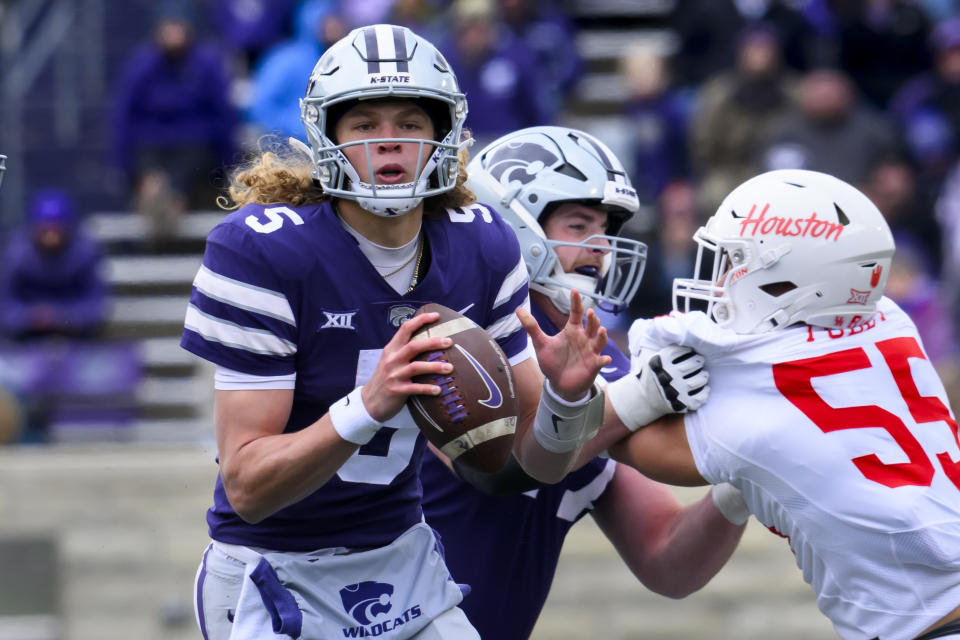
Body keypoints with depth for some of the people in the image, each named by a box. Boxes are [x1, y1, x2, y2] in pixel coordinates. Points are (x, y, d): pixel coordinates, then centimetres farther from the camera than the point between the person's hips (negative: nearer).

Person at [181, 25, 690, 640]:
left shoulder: (483, 248, -4)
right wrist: (369, 405, -37)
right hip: (276, 579, -5)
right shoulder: (260, 250, -20)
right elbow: (246, 488, -23)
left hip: (404, 565, 5)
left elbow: (542, 461, 1)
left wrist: (566, 394, -21)